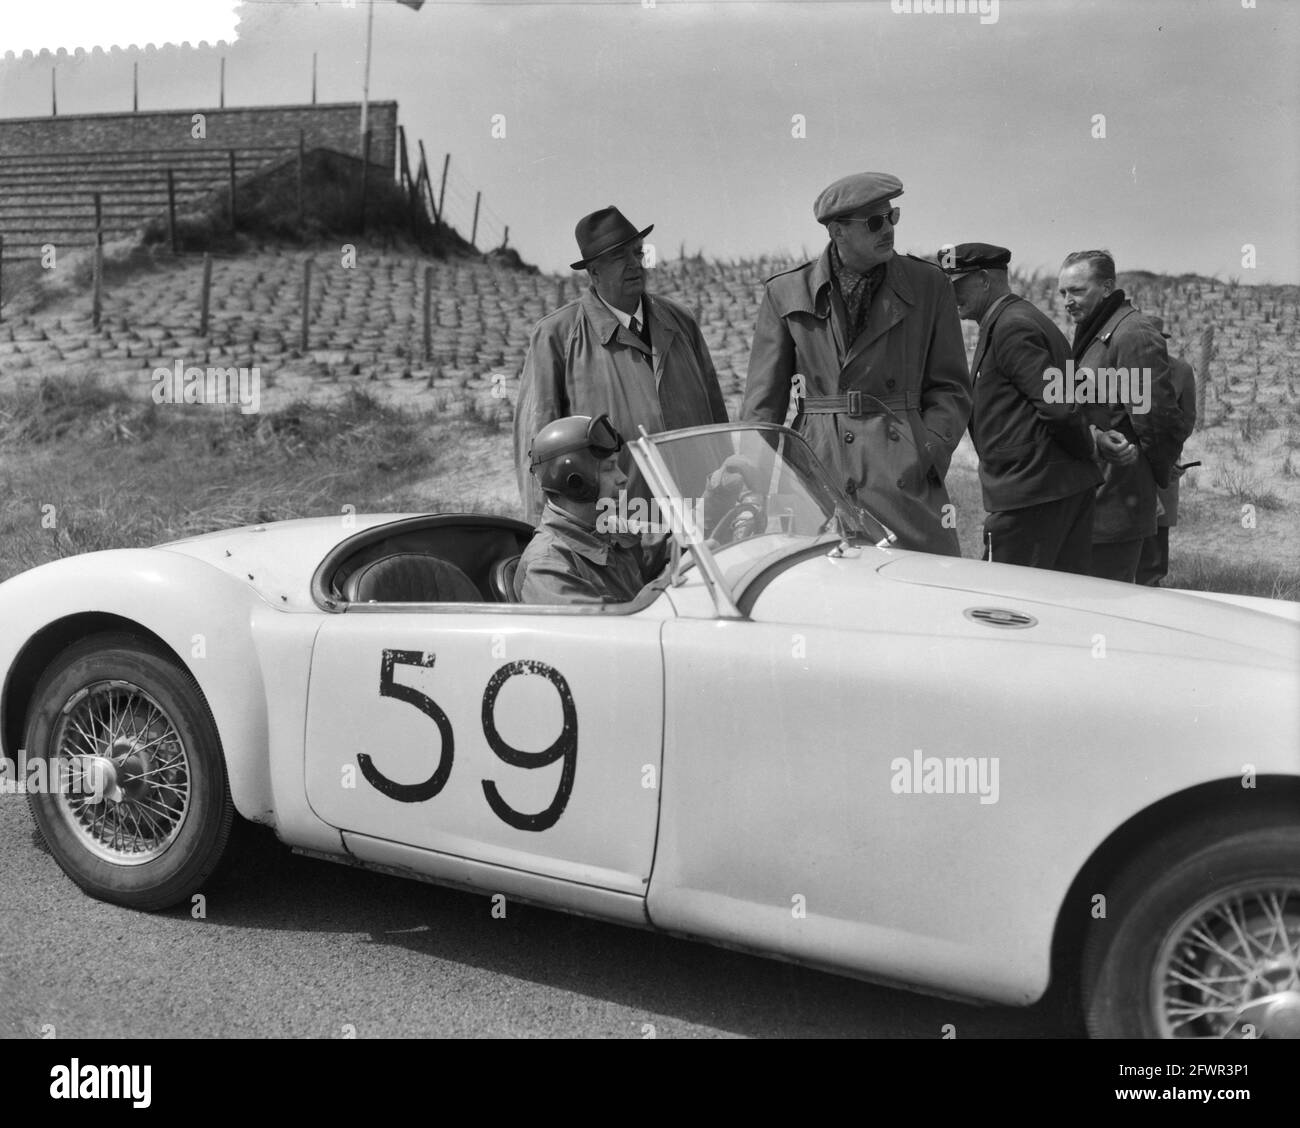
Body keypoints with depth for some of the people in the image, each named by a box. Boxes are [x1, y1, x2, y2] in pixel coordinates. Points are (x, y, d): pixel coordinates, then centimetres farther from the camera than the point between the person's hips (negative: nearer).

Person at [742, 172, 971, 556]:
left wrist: (927, 453, -6)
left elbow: (951, 389, 10)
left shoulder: (927, 285, 8)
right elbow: (762, 402, 7)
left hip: (905, 483, 1)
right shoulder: (786, 293, 6)